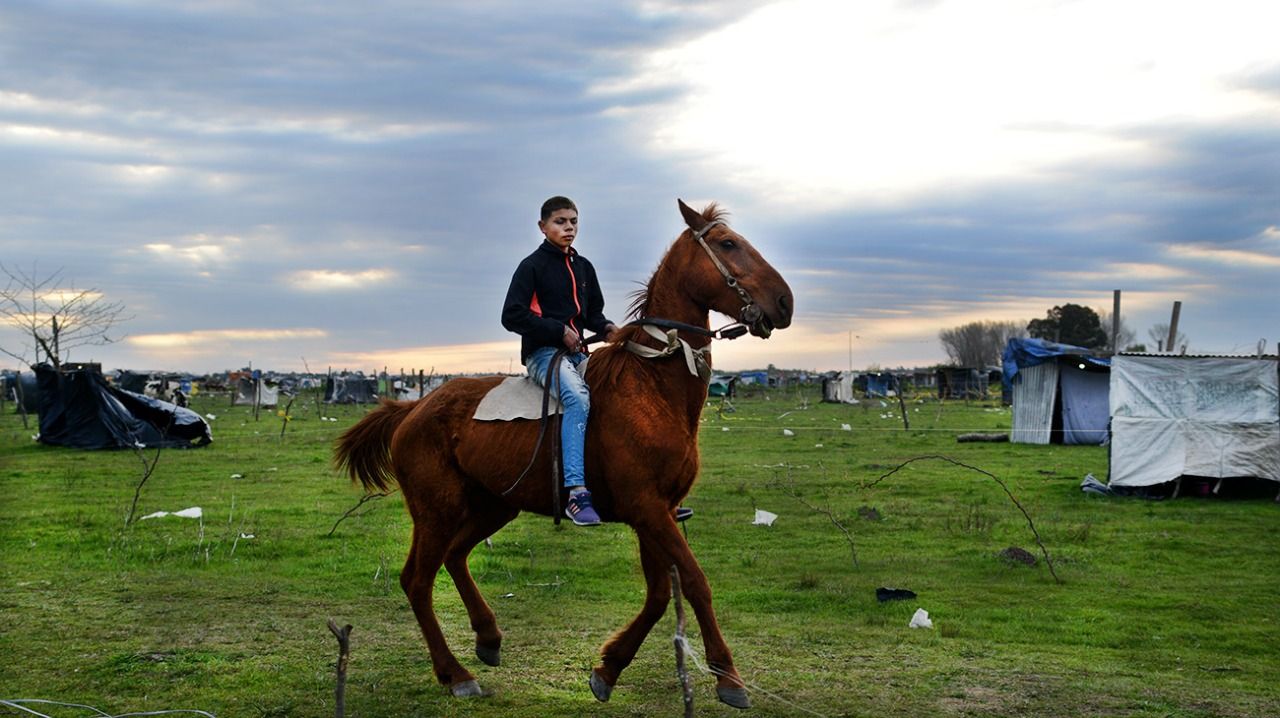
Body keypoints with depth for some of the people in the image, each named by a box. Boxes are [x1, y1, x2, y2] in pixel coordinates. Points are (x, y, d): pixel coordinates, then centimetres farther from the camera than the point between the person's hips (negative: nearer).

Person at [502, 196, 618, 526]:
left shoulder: (584, 267, 18)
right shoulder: (532, 266, -2)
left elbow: (593, 311, 26)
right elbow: (512, 316, -8)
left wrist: (606, 326, 3)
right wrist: (559, 330, -13)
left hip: (577, 352, 7)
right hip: (542, 351, -7)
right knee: (577, 396, -34)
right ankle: (576, 493, -43)